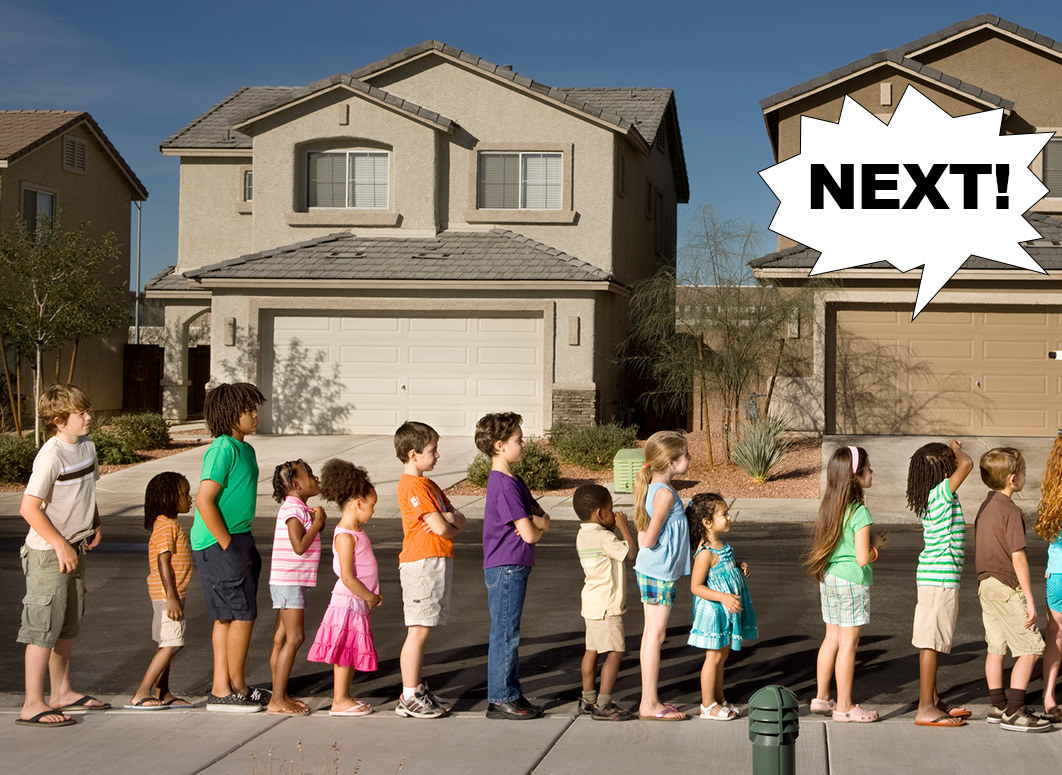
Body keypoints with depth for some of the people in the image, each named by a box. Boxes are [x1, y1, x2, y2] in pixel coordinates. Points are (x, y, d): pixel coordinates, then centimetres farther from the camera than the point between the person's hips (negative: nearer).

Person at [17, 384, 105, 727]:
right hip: (48, 554, -9)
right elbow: (29, 508, -24)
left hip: (74, 550, 9)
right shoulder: (51, 456, -21)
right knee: (44, 628, -6)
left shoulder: (86, 445, 6)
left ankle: (62, 693, 29)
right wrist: (60, 545, -21)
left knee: (67, 626, 17)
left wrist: (95, 523, 11)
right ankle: (33, 705, -2)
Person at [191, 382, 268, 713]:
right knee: (243, 614, -6)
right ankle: (236, 688, 5)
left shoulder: (244, 449, 14)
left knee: (226, 617, 12)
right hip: (218, 543, -10)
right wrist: (227, 544, -18)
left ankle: (221, 688, 17)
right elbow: (204, 501, -22)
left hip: (237, 539, 10)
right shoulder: (223, 449, -17)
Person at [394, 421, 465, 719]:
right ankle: (409, 698, -4)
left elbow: (459, 519, 16)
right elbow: (440, 527, -19)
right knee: (418, 632, -7)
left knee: (422, 631, 14)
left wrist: (449, 519, -7)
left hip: (438, 561, 10)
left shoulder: (428, 485, 19)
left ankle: (418, 690, 20)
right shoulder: (413, 485, -14)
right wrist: (449, 525, 4)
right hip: (422, 562, -10)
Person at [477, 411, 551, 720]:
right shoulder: (505, 486, -18)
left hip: (512, 568, 10)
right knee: (505, 633, -4)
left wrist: (536, 522, -10)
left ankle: (512, 693, 22)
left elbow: (544, 519, 12)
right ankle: (500, 699, 2)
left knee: (509, 633, 15)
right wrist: (536, 525, 1)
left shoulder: (511, 481, 14)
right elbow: (530, 534, -21)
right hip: (506, 568, -10)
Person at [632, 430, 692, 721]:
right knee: (655, 635, -4)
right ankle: (650, 704, 0)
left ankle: (648, 701, 18)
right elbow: (649, 540, -19)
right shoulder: (665, 493, -18)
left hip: (648, 570, 10)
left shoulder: (653, 489, 11)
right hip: (659, 572, -10)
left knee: (651, 634, 12)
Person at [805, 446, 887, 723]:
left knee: (832, 639, 16)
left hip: (828, 577, 8)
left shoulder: (830, 506, 6)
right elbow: (862, 558, -19)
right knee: (848, 644, 0)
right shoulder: (859, 512, -18)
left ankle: (821, 698, 22)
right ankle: (844, 706, 5)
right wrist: (877, 543, 0)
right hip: (852, 579, -8)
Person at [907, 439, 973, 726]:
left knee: (931, 641, 16)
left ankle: (933, 700, 25)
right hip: (941, 577, -10)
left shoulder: (930, 497, 10)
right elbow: (967, 464, -27)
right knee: (931, 641, -8)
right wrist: (957, 449, -9)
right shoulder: (941, 493, -17)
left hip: (934, 575, 10)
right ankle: (925, 709, -6)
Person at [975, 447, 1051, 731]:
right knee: (1031, 648, -6)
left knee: (996, 647, 15)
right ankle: (1014, 712, -10)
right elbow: (1018, 558, -20)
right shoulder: (1010, 511, -17)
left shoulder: (985, 507, 11)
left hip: (985, 584, 9)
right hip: (1005, 586, -9)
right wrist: (1030, 600, -17)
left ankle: (998, 706, 23)